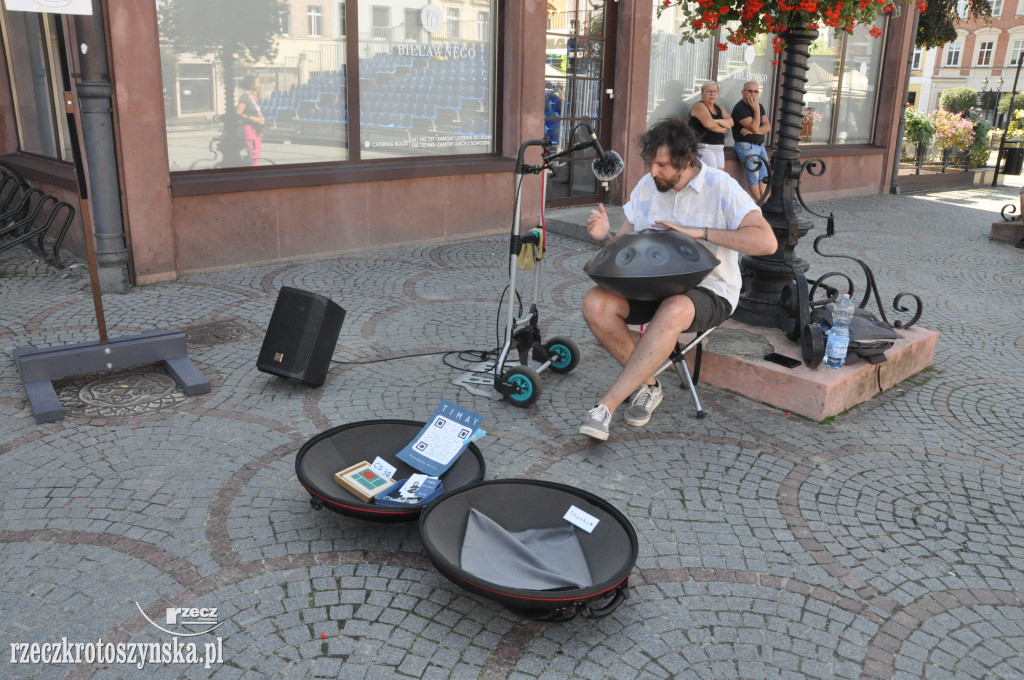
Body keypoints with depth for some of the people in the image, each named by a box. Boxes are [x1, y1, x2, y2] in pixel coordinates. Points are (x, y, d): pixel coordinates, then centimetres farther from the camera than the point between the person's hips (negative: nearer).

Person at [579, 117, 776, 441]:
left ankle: (606, 405, -35)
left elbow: (766, 242, -19)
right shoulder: (646, 186, 8)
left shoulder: (721, 187, -8)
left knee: (672, 312, -40)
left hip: (709, 291, -5)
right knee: (595, 303, -22)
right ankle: (648, 384, -7)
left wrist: (699, 232, -22)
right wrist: (605, 235, -12)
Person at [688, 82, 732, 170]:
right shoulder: (699, 106, -5)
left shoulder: (719, 109, 20)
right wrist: (722, 129, -2)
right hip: (704, 148, -8)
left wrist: (718, 121, -13)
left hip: (720, 148, 8)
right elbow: (709, 124, -19)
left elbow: (731, 122, 6)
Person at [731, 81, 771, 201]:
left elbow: (767, 127, 3)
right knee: (754, 175, -13)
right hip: (746, 146, -8)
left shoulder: (759, 107, 14)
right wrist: (756, 110, -16)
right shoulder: (739, 108, -10)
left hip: (760, 145, 8)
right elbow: (754, 127, -18)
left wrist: (753, 131, -14)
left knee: (764, 176, 0)